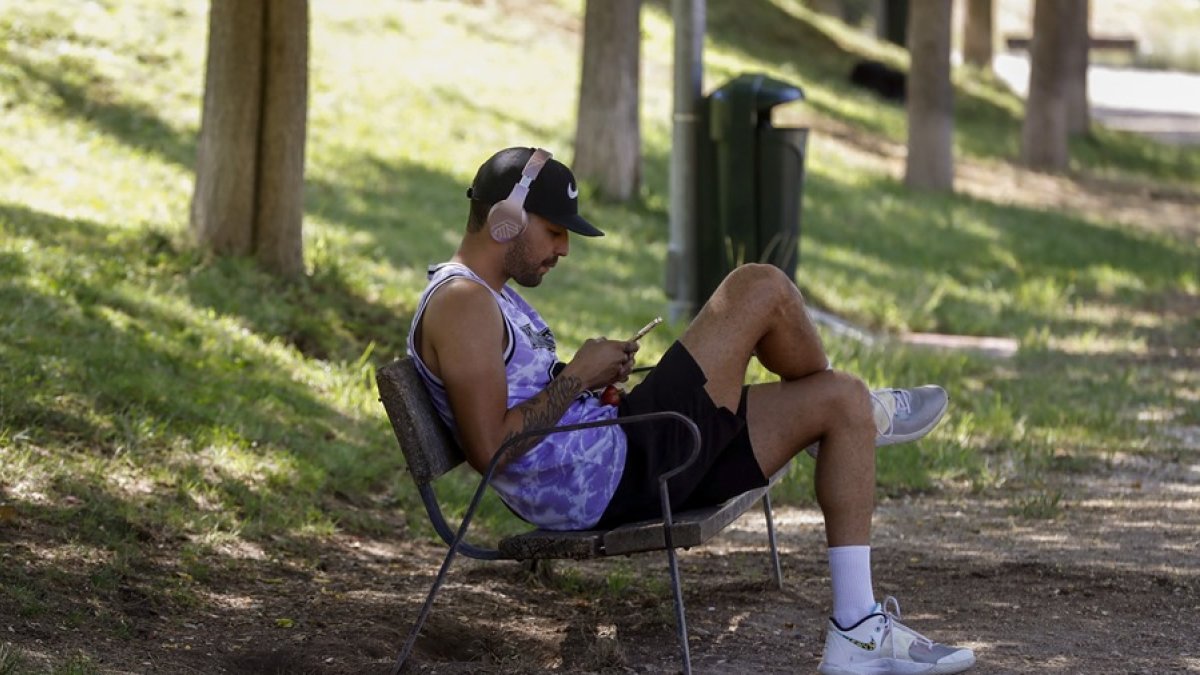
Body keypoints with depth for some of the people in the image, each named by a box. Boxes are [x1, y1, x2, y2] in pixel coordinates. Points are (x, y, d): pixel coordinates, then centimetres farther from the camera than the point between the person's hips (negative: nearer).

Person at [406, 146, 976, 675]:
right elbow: (490, 449, -24)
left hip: (614, 480, 11)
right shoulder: (461, 303, -15)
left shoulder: (492, 296, 20)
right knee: (761, 288, -10)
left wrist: (593, 371, 7)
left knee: (841, 400, 9)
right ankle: (869, 414, 23)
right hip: (607, 482, -11)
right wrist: (579, 376, -14)